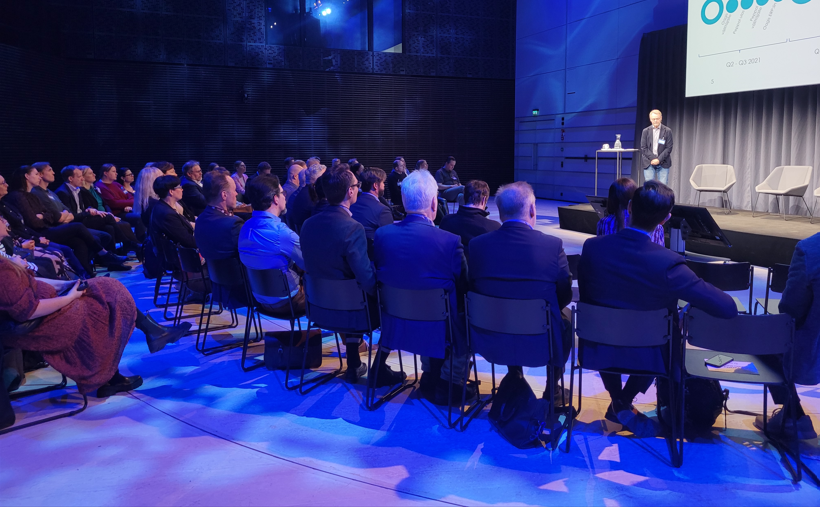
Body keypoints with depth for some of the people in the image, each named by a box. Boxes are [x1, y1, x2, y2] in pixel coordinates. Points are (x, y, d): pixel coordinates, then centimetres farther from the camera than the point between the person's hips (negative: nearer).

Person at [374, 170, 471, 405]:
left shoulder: (382, 234, -9)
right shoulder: (450, 241, -22)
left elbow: (379, 276, 6)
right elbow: (464, 288, -9)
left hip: (395, 324, 5)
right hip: (439, 329, -4)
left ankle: (431, 378, 38)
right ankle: (450, 385, 26)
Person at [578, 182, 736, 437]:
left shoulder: (592, 247, -17)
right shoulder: (668, 263, -27)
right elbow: (728, 308, -22)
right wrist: (694, 300, -1)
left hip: (597, 352, 2)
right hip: (646, 356, -2)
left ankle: (618, 404, 39)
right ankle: (625, 403, 30)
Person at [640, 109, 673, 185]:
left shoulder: (667, 131, 2)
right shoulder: (646, 131, 5)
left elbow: (668, 148, -2)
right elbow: (643, 148, 0)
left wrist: (659, 160, -13)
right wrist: (653, 158, -11)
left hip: (663, 163, -1)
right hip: (649, 163, 1)